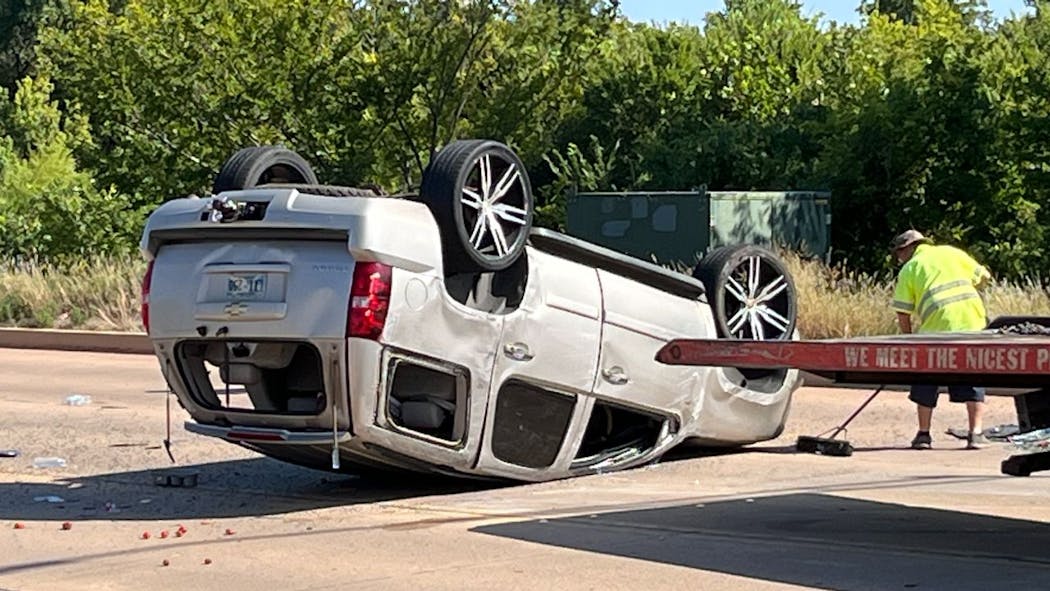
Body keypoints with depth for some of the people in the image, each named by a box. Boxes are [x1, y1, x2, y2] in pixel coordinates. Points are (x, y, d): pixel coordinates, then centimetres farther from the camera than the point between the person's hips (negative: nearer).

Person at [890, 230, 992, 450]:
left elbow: (903, 313, 5)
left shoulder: (909, 269, 10)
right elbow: (983, 276, 19)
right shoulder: (951, 252, 19)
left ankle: (924, 434, 11)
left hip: (937, 326, -2)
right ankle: (976, 433, 3)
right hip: (972, 322, 3)